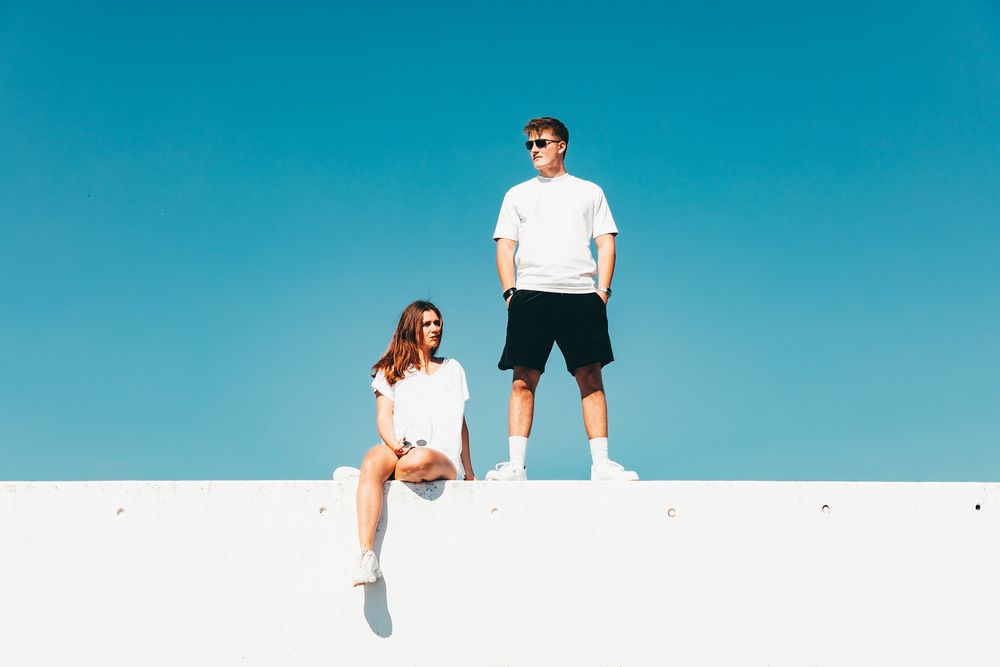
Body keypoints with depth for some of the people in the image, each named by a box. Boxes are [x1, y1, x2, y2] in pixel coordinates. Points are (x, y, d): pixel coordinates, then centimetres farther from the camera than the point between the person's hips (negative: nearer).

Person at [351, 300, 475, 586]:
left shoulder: (453, 368, 26)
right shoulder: (391, 371, 19)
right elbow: (384, 417, 6)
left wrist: (469, 471, 22)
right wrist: (394, 444, -17)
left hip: (444, 460, 0)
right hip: (398, 451, 0)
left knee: (417, 461, -41)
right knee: (371, 463, -39)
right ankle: (366, 555, -48)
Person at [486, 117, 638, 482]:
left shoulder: (589, 191, 18)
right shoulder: (518, 195, 20)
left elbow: (606, 243, 12)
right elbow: (505, 247, 14)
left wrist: (603, 290, -1)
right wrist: (510, 292, 0)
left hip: (581, 295, 0)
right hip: (530, 295, 1)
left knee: (591, 379, -5)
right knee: (523, 381, -7)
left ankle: (601, 463, -6)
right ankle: (515, 464, -7)